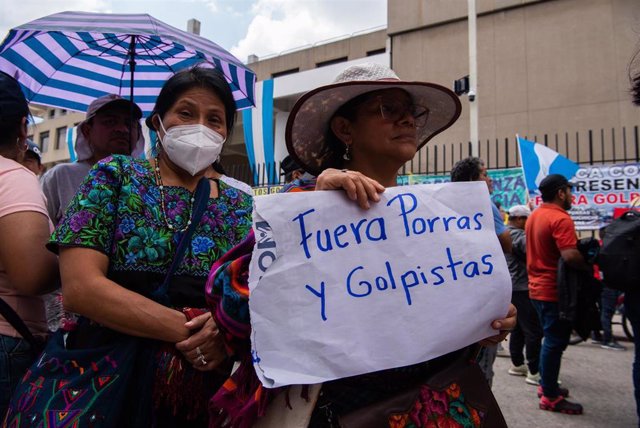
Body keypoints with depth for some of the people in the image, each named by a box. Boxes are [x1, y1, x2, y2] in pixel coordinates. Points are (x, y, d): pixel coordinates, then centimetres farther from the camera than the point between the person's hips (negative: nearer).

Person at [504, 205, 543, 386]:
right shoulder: (519, 236, -15)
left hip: (511, 288, 10)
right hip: (523, 289, -10)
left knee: (517, 328, 16)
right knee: (533, 331, -6)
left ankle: (517, 364, 23)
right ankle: (534, 372, -3)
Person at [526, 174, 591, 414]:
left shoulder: (534, 216, 10)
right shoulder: (560, 218, -19)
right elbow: (570, 256, -29)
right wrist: (590, 268, -13)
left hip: (538, 288, 9)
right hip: (555, 290, -9)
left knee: (551, 339, 20)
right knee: (555, 342, 1)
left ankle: (546, 385, 31)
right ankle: (550, 397, 11)